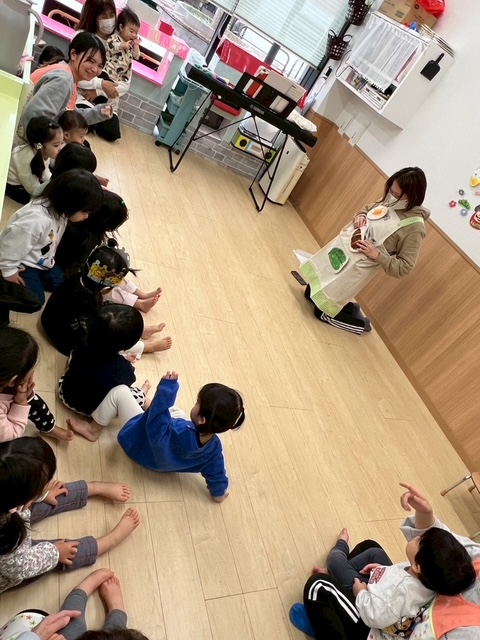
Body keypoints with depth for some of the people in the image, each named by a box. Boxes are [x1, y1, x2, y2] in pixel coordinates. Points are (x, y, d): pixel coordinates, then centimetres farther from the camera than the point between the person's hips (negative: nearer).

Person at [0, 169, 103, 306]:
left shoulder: (59, 210, -14)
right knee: (35, 300, -7)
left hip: (39, 260, 8)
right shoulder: (37, 220, -41)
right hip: (21, 263, -8)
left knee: (59, 281, 6)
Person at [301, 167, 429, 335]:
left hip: (358, 266, -7)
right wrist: (359, 217, -5)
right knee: (310, 292, 20)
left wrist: (377, 255, -28)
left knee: (322, 307, 2)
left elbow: (404, 268, -18)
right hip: (342, 245, 8)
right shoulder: (389, 202, -3)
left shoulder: (414, 227, -22)